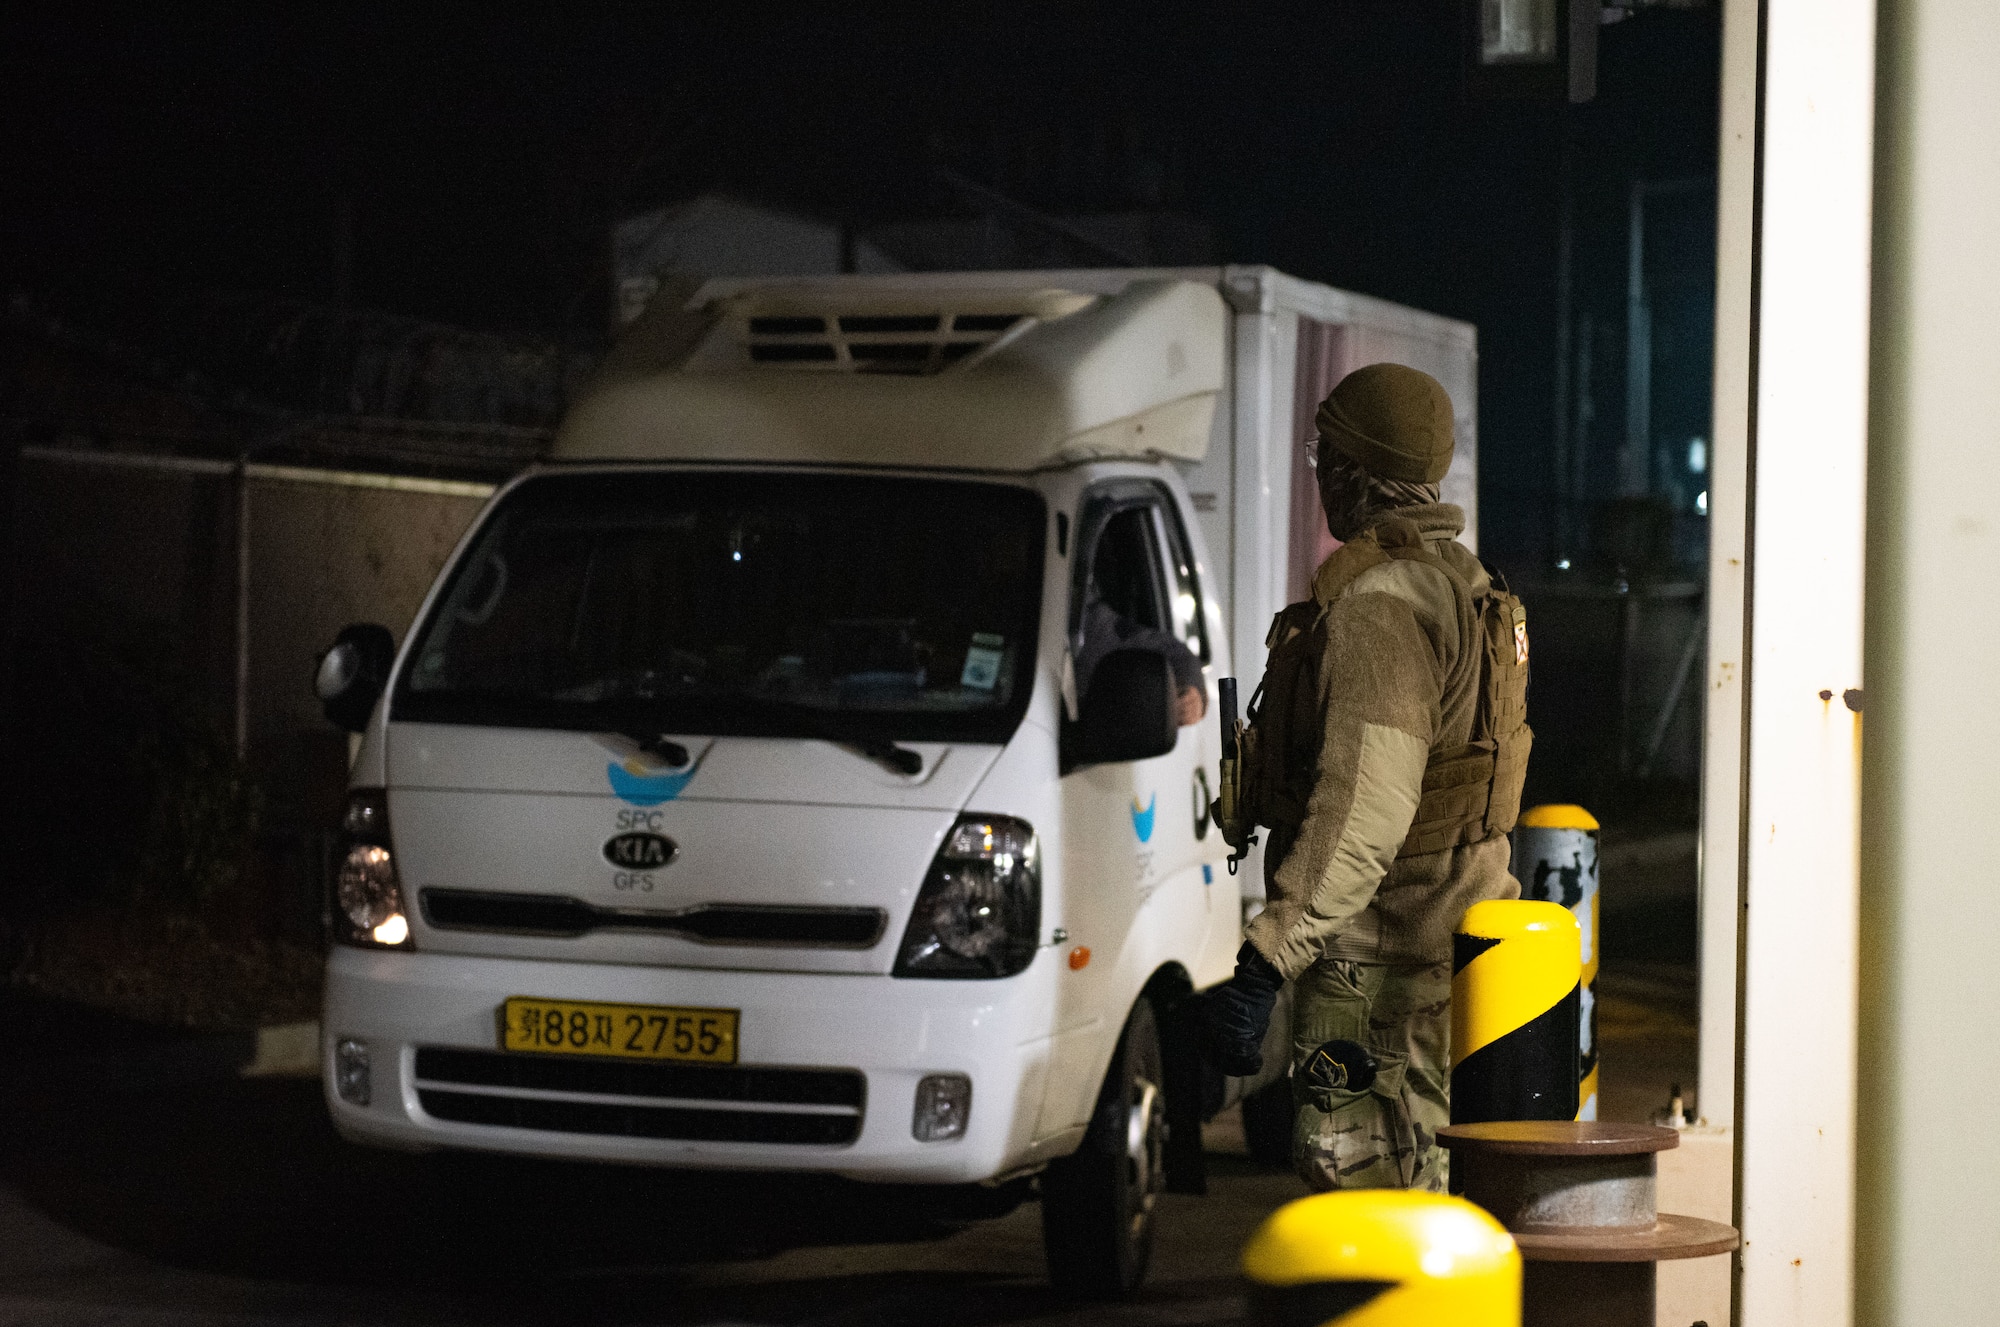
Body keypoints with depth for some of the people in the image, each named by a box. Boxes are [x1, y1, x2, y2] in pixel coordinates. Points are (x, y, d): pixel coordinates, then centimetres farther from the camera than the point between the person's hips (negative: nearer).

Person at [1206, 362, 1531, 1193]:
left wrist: (1267, 960, -32)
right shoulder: (1465, 584, 15)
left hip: (1376, 962, -11)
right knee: (1419, 1179, 18)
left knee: (1357, 1180, -9)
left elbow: (1365, 805, -29)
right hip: (1446, 947, 11)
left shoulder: (1378, 601, -20)